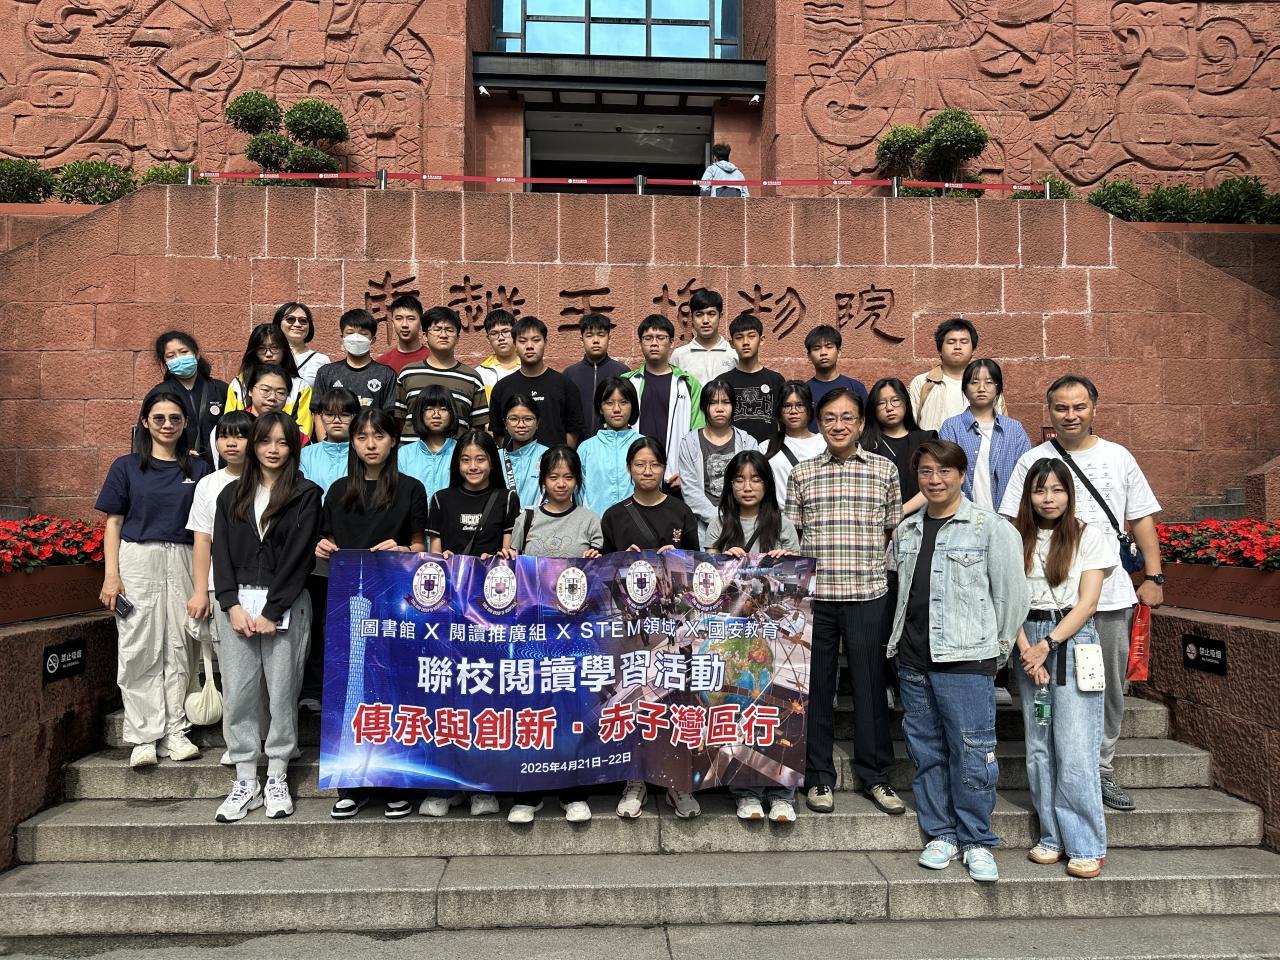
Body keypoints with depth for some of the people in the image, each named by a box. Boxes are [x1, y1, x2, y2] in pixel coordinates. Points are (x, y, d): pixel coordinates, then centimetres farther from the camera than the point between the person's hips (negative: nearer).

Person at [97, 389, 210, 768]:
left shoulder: (197, 469, 9)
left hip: (182, 562, 1)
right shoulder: (126, 466, 6)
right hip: (137, 559, -1)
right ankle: (145, 736, 6)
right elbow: (113, 523, 4)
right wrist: (111, 575, -5)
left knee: (178, 648, 3)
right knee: (139, 650, -1)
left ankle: (175, 732, 11)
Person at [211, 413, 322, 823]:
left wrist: (271, 611, -12)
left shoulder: (306, 494, 0)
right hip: (236, 603, 3)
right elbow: (221, 552, 7)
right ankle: (245, 782, 13)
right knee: (238, 693, 3)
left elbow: (299, 555, -7)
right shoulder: (232, 494, 13)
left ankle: (277, 778, 14)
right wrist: (232, 605, -6)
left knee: (282, 691, 1)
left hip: (285, 605, -3)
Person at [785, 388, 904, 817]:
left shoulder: (884, 470, 6)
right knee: (816, 686, 8)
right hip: (813, 595, 1)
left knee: (870, 684, 7)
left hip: (868, 594, 0)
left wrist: (875, 565, 1)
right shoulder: (801, 473, 7)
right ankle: (818, 777, 21)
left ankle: (875, 776, 22)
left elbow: (894, 532, 11)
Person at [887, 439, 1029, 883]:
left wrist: (997, 648, 2)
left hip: (966, 661, -5)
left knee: (970, 753, -3)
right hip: (913, 660, 5)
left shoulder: (992, 528, -3)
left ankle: (976, 842, 13)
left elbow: (1012, 594, -2)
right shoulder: (906, 531, 13)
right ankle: (940, 834, 24)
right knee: (926, 751, 11)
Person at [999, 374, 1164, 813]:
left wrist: (1153, 577, 5)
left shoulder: (1118, 457, 10)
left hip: (1112, 595, 3)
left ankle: (1102, 770, 25)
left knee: (1110, 689, 10)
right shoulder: (1032, 461, 2)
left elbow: (1142, 520, 13)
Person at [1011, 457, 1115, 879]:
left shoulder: (1087, 537, 2)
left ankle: (1086, 845, 4)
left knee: (1074, 749, -6)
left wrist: (1047, 645, -12)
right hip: (1029, 642, 3)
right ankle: (1052, 836, 17)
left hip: (1073, 642, -3)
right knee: (1038, 747, 6)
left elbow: (1087, 602, -4)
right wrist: (1026, 649, -9)